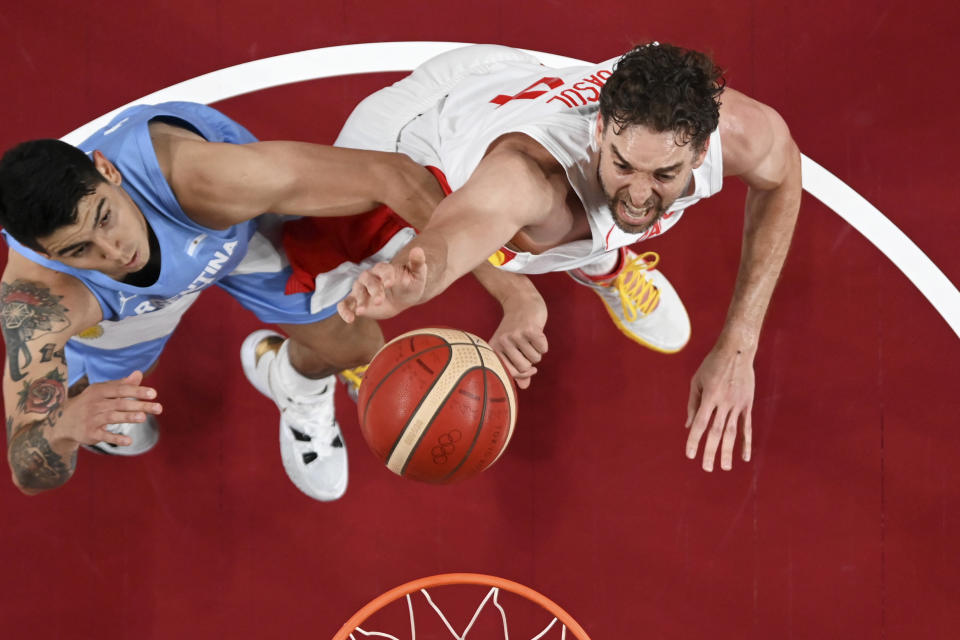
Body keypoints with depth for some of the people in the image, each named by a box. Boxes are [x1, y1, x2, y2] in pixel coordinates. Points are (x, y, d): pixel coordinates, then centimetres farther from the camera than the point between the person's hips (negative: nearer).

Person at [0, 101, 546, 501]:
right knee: (123, 437, 12)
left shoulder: (201, 173, -50)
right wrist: (66, 427, -71)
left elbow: (389, 175, -46)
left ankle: (293, 378, 38)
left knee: (355, 349, 2)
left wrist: (518, 295, -54)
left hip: (240, 215, 0)